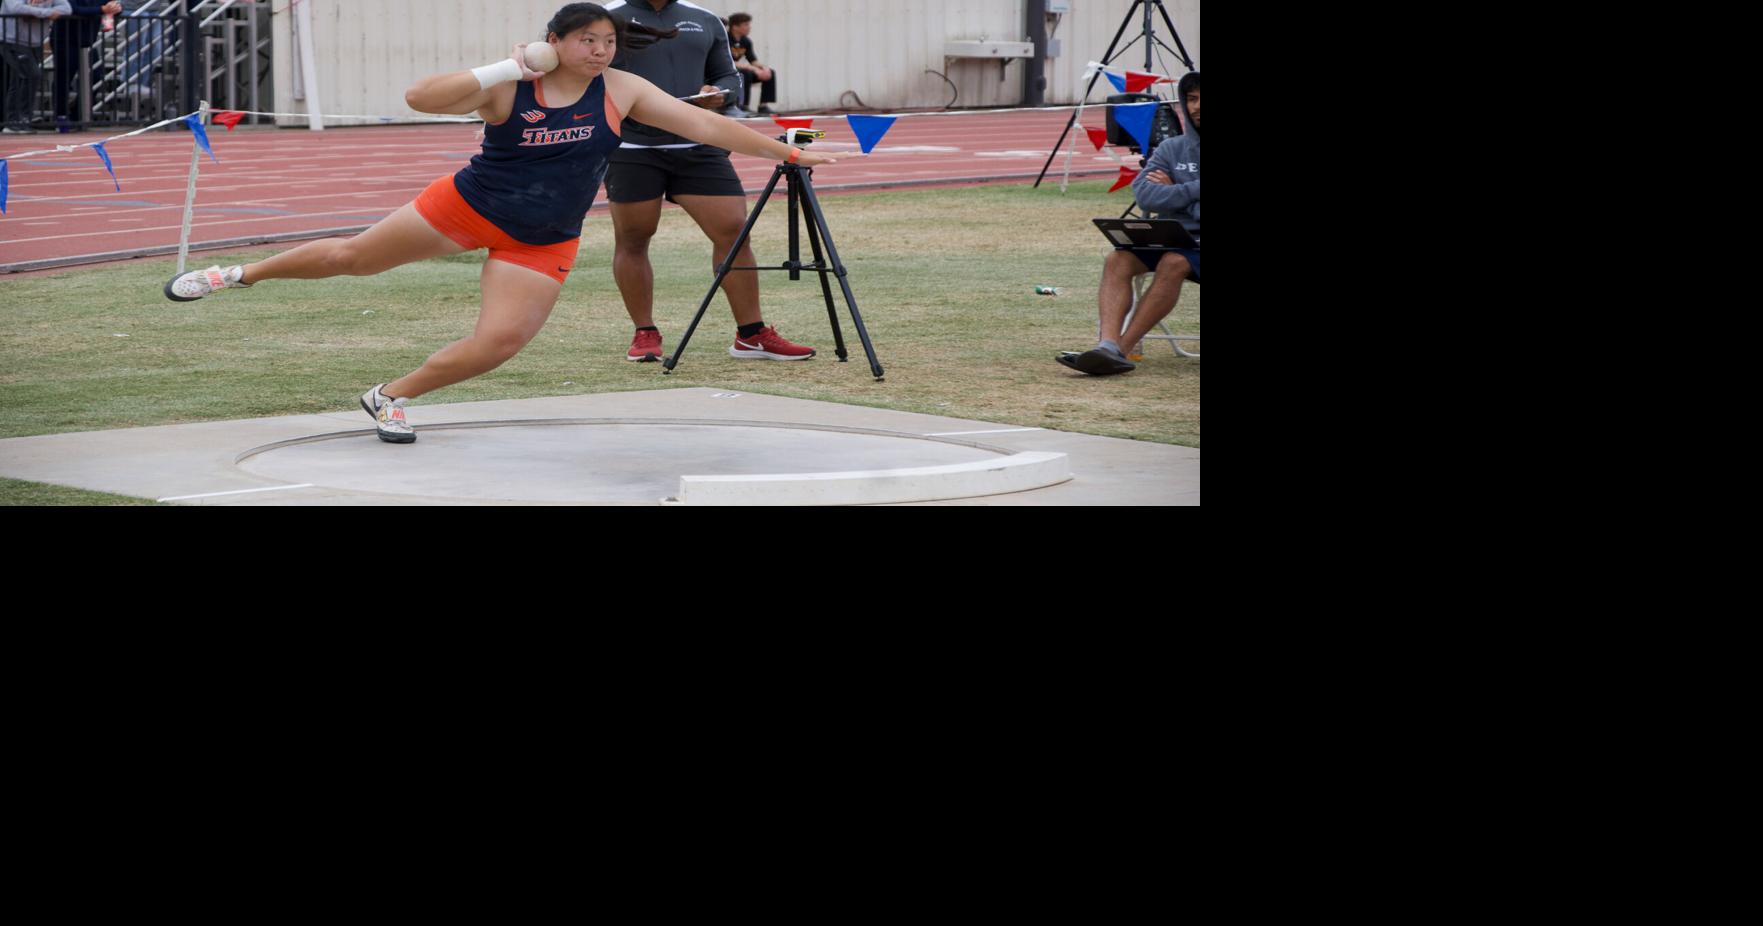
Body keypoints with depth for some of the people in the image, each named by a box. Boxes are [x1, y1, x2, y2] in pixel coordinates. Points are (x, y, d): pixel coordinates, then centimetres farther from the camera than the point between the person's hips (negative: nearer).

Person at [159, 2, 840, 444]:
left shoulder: (620, 92, -9)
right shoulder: (506, 89, -16)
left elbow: (703, 125, -9)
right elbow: (420, 98, -27)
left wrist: (782, 152, -12)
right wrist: (499, 71, -34)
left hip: (541, 245, 2)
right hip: (468, 206, -2)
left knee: (500, 340, -13)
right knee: (352, 257, 7)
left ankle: (392, 397, 8)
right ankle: (243, 275, 28)